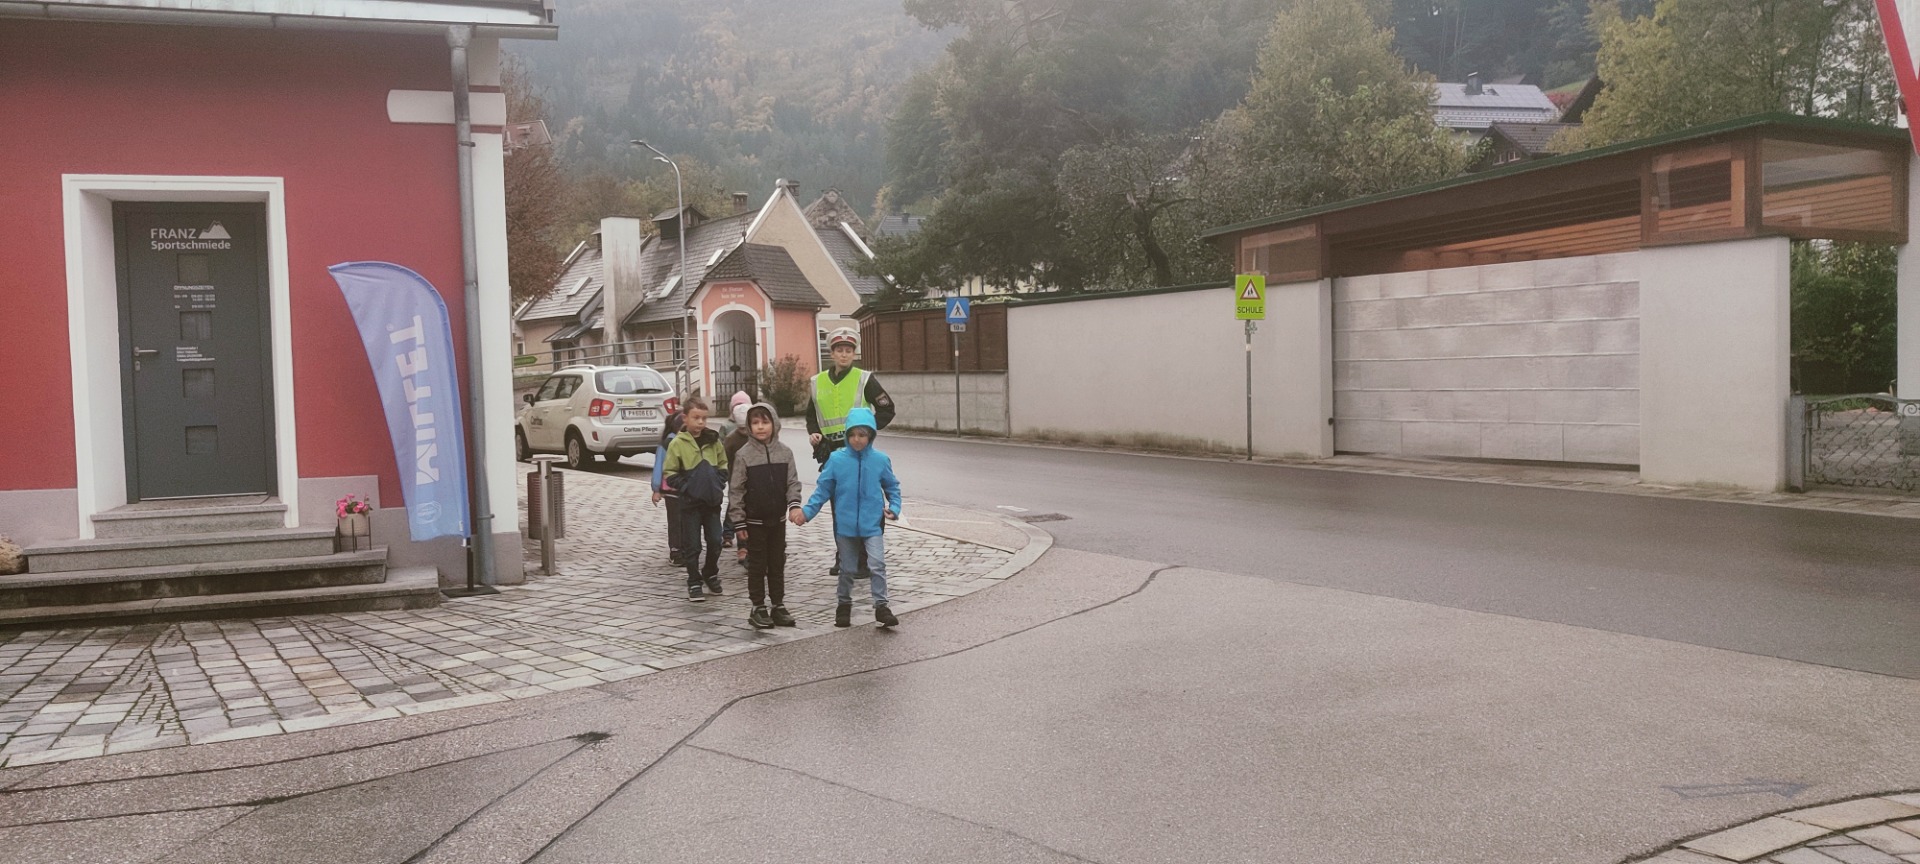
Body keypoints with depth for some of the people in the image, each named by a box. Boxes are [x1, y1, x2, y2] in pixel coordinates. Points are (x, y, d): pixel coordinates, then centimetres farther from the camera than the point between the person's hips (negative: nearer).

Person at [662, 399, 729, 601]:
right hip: (690, 502, -3)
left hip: (712, 500, 3)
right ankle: (694, 582, 13)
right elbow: (670, 474, -4)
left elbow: (723, 465, 14)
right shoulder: (678, 443, -7)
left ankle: (710, 575, 28)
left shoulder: (713, 440, 4)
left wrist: (719, 485, 2)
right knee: (692, 545, 2)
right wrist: (686, 488, -12)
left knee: (715, 541, 6)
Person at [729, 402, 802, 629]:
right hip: (754, 520, -3)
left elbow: (792, 482, 2)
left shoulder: (784, 452, 0)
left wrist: (794, 504, -16)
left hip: (778, 519, 3)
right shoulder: (744, 455, -8)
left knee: (778, 564, 11)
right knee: (757, 565, 5)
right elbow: (737, 490, -7)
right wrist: (739, 522, -9)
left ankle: (778, 606, 20)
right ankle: (758, 608, 13)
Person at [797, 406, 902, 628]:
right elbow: (823, 489, -1)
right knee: (847, 568, 14)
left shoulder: (880, 460, -4)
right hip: (845, 525, 1)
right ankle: (844, 604, 31)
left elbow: (892, 486, 9)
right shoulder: (836, 459, -7)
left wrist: (894, 507, -5)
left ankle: (881, 606, -3)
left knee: (877, 565, -13)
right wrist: (807, 511, -8)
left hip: (872, 524, -1)